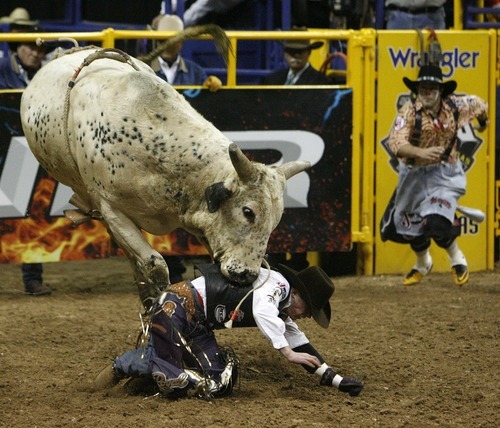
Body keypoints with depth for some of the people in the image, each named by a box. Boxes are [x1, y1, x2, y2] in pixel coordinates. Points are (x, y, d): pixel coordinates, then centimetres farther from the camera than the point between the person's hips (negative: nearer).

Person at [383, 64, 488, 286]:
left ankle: (457, 260, 9)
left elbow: (480, 105, 12)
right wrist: (421, 152, -52)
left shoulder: (454, 106, -12)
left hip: (445, 173, -1)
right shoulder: (409, 111, -20)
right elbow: (395, 142, -35)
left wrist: (483, 122, 33)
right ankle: (422, 264, 48)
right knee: (413, 225, 16)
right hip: (414, 174, 1)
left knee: (438, 222, -21)